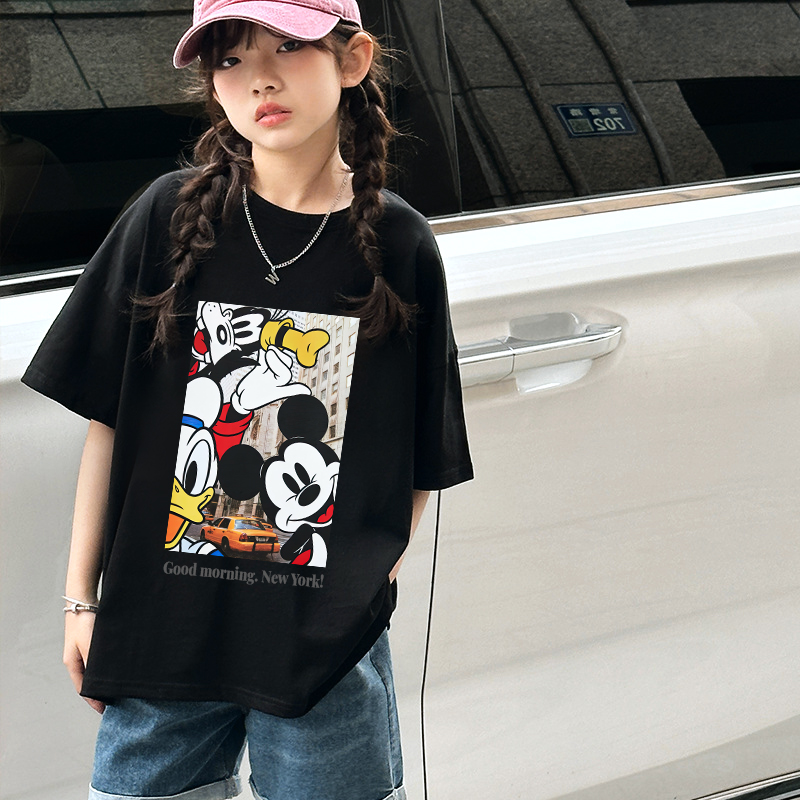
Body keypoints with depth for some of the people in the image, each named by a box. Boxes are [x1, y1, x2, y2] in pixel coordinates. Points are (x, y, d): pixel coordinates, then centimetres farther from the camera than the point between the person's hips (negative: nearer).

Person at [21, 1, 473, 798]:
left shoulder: (397, 246, -2)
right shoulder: (170, 218, -2)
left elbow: (422, 461, 4)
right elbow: (107, 422, 1)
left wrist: (368, 584, -5)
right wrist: (82, 598, 1)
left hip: (330, 651, 0)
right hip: (159, 633, 1)